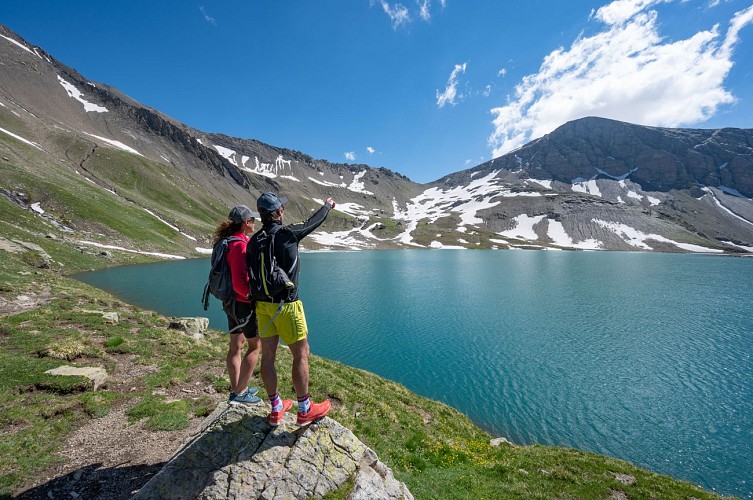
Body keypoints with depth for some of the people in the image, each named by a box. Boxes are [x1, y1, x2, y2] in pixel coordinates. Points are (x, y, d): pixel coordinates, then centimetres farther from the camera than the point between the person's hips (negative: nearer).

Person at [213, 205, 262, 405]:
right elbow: (240, 283, -26)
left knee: (236, 346, 18)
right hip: (244, 303, -9)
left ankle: (236, 389, 31)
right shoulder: (240, 245, -22)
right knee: (255, 346, 5)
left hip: (231, 302, 9)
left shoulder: (227, 242, 7)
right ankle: (239, 393, 14)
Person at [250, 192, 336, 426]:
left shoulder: (254, 240, 5)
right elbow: (313, 222, 4)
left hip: (263, 304, 7)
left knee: (268, 356, 12)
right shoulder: (288, 234, -13)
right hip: (286, 304, -7)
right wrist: (327, 206, 23)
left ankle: (276, 409, 30)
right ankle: (305, 410, 18)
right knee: (301, 354, 6)